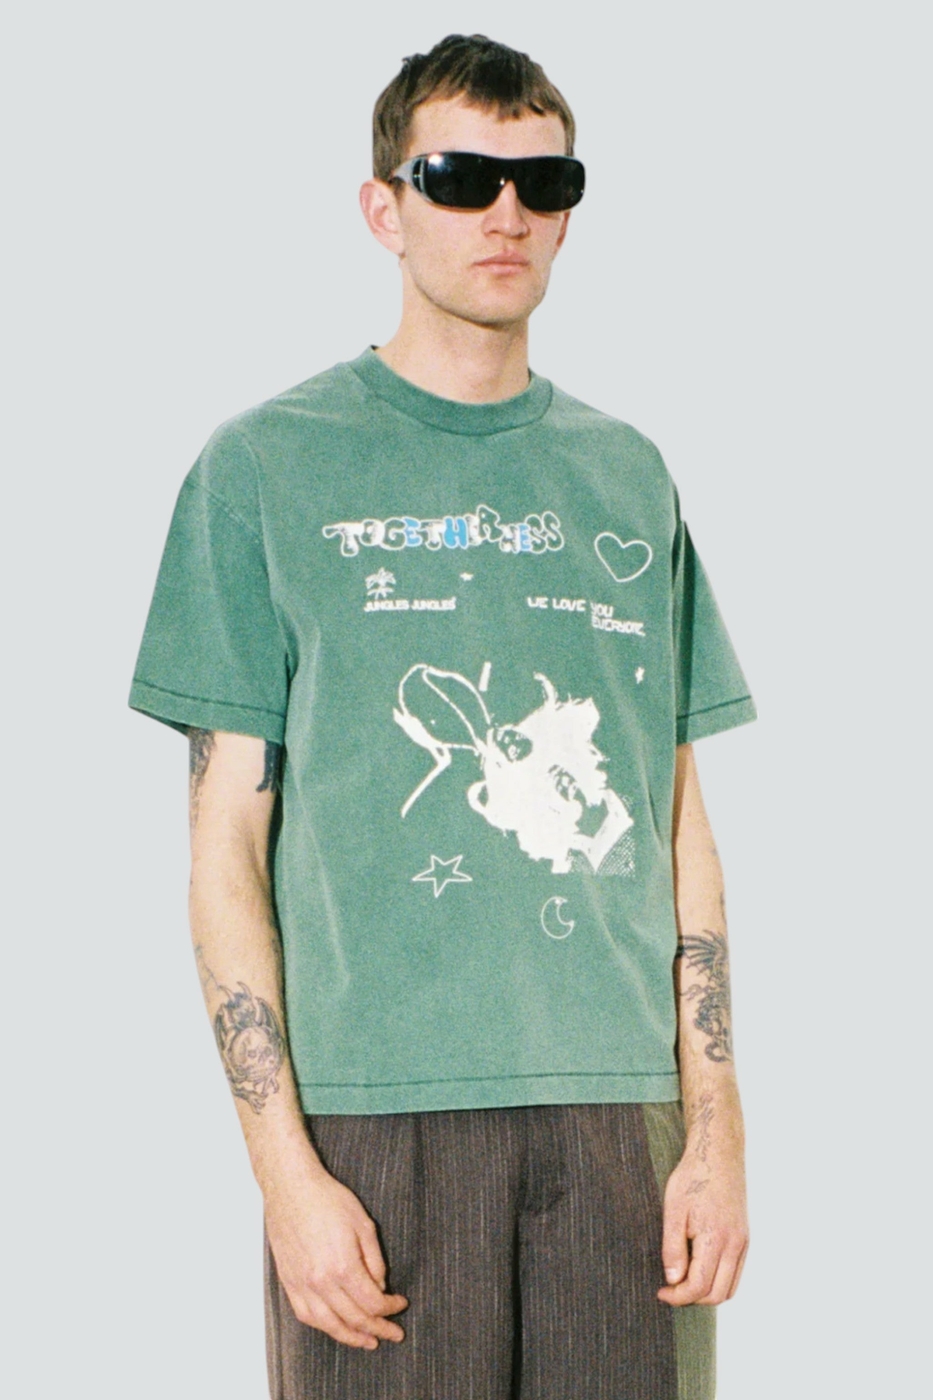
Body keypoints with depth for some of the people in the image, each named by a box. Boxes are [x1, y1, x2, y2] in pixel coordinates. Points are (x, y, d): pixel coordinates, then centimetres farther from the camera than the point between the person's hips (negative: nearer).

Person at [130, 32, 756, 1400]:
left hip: (616, 1109, 3)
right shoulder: (270, 467, 2)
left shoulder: (627, 477, 13)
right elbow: (227, 852, -1)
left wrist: (717, 1132, 4)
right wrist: (286, 1170, -9)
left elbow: (683, 833, 13)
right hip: (377, 1108, -3)